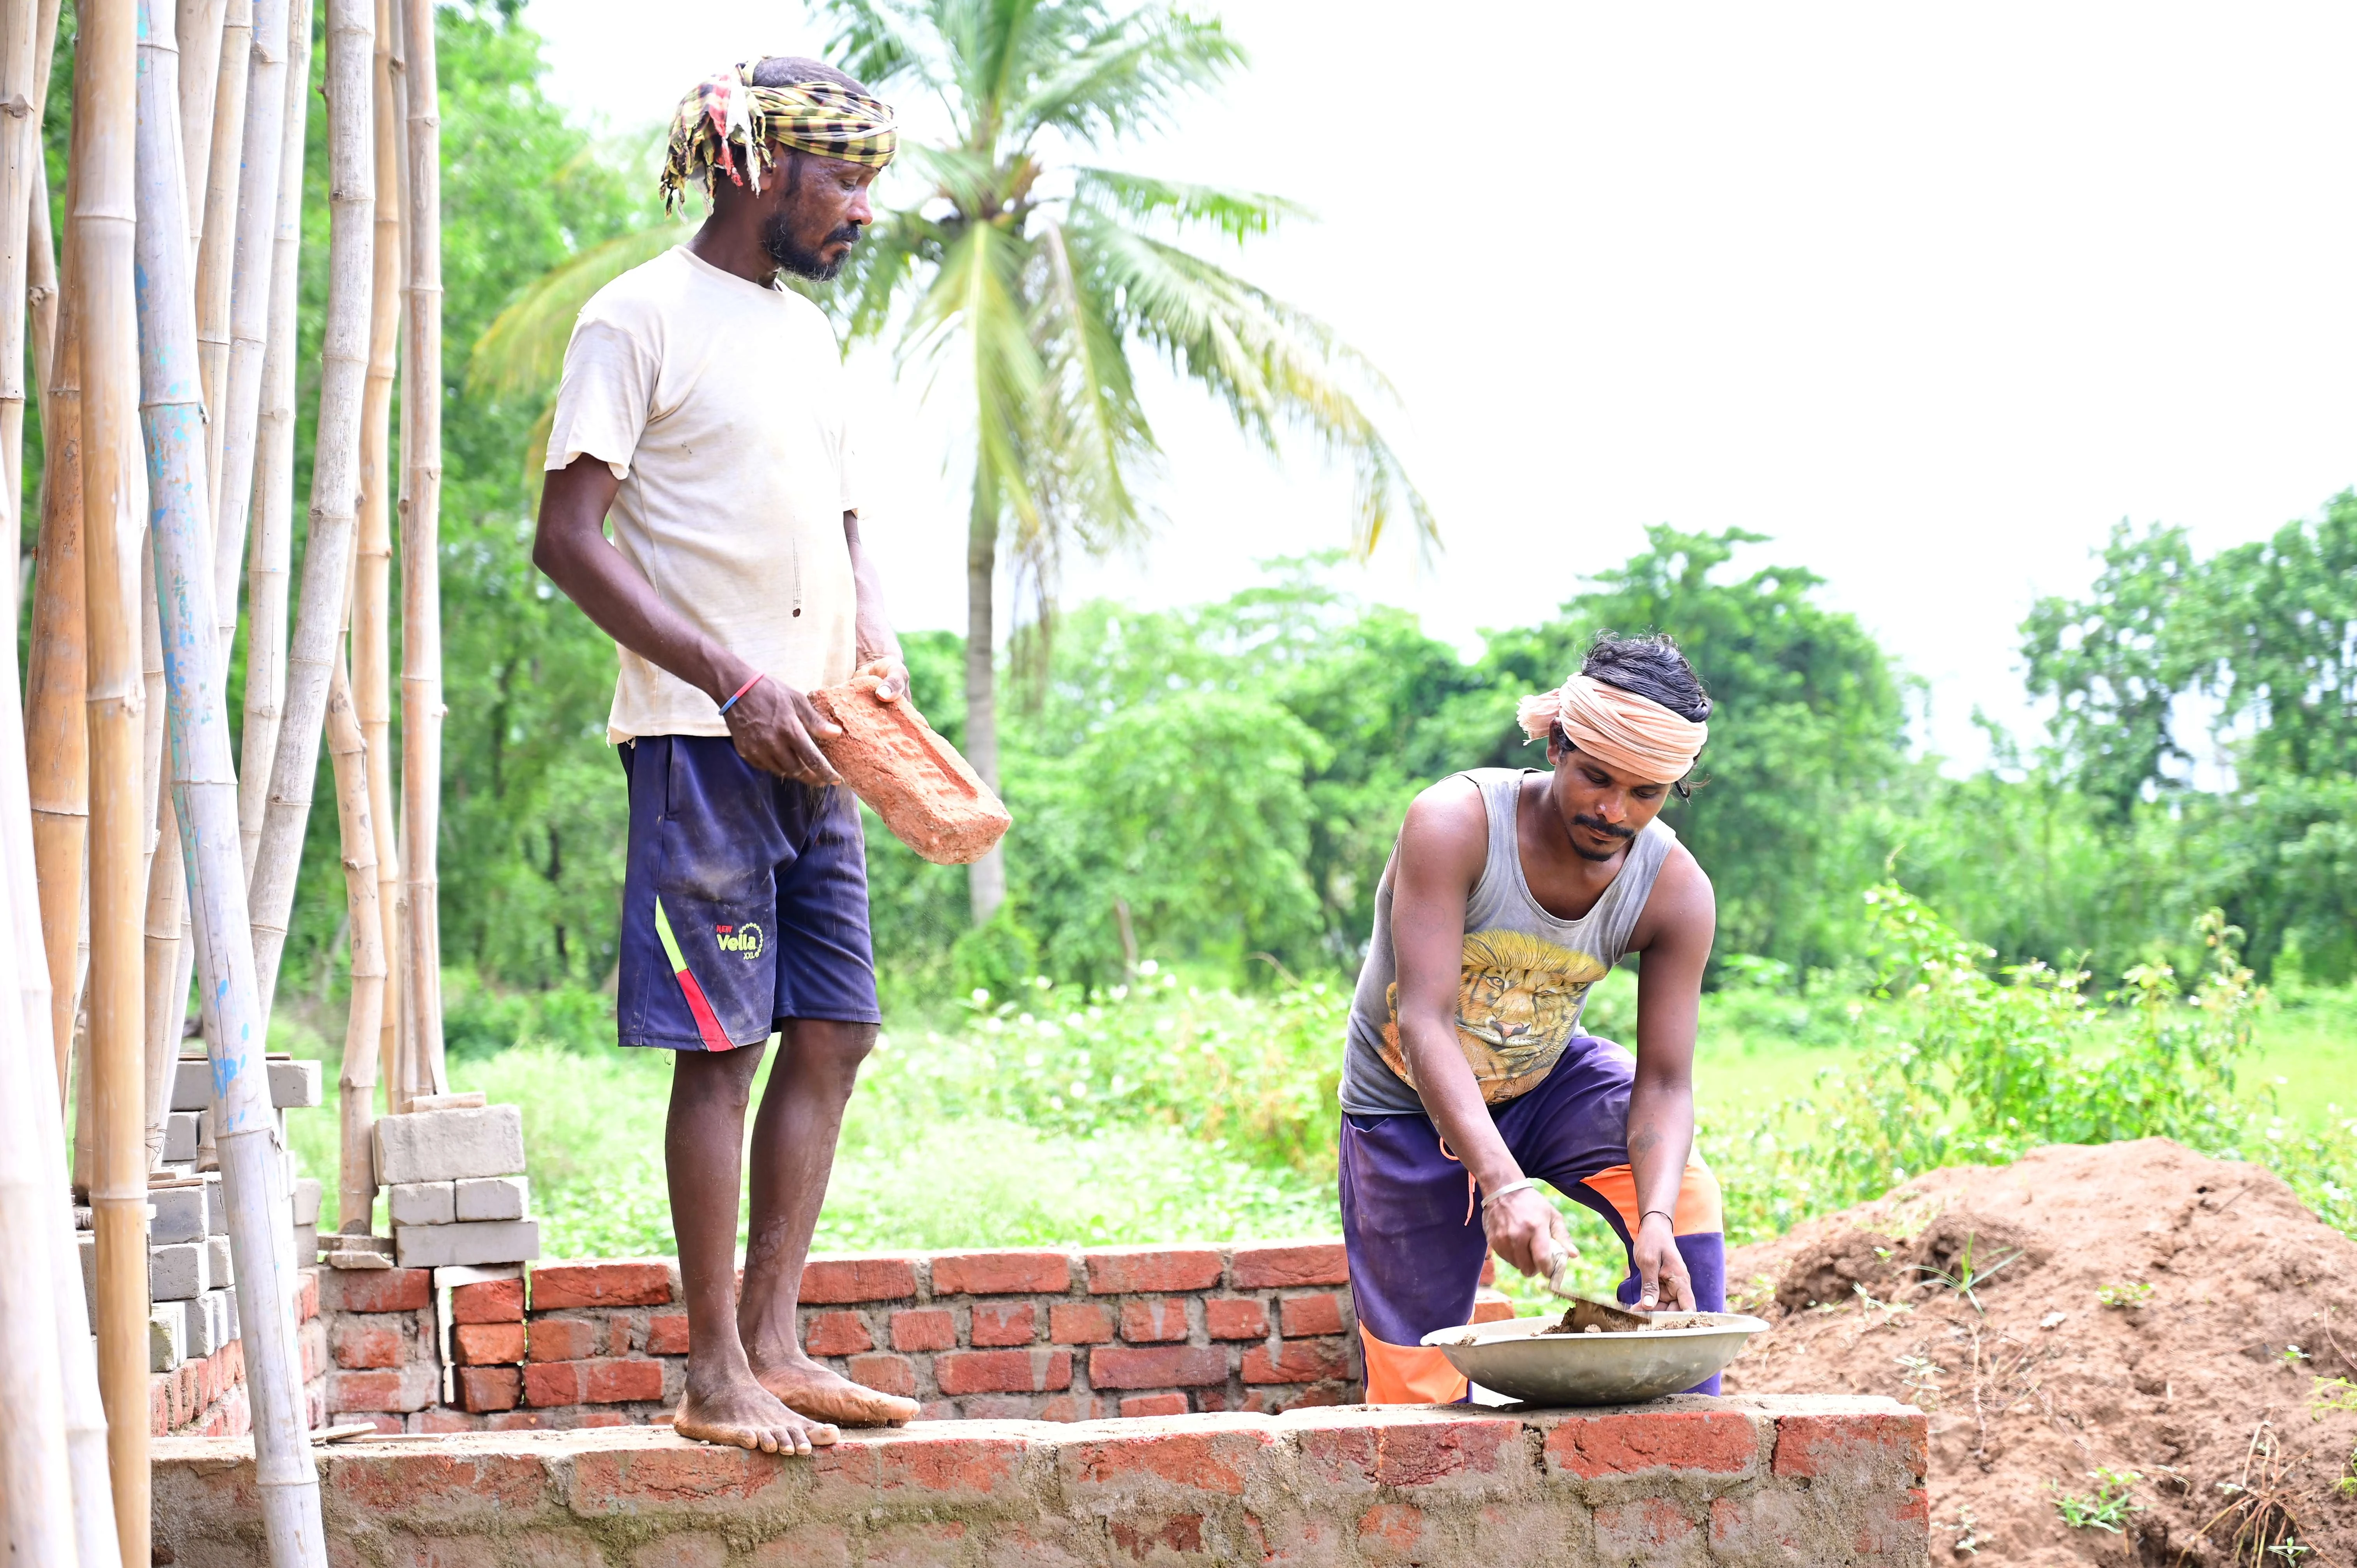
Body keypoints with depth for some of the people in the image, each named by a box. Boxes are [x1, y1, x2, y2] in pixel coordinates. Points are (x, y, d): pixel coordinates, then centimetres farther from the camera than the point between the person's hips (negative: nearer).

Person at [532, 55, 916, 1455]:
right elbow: (571, 536, -12)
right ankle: (717, 1373, -1)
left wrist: (878, 649, 3)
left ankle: (775, 1347, 11)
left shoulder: (808, 336, 18)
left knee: (834, 1033, 6)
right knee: (724, 1044, -7)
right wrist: (734, 684, -18)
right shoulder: (642, 317, -6)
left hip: (814, 747, 8)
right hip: (703, 742, -8)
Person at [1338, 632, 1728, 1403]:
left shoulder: (1675, 891, -21)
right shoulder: (1455, 824, -32)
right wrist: (1502, 1184, -53)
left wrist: (1655, 1218, -42)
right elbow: (1424, 1022, -39)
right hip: (1411, 1106, -3)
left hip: (1547, 1081, 3)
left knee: (1684, 1191, -25)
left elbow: (1663, 1083, -21)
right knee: (1414, 1393, -2)